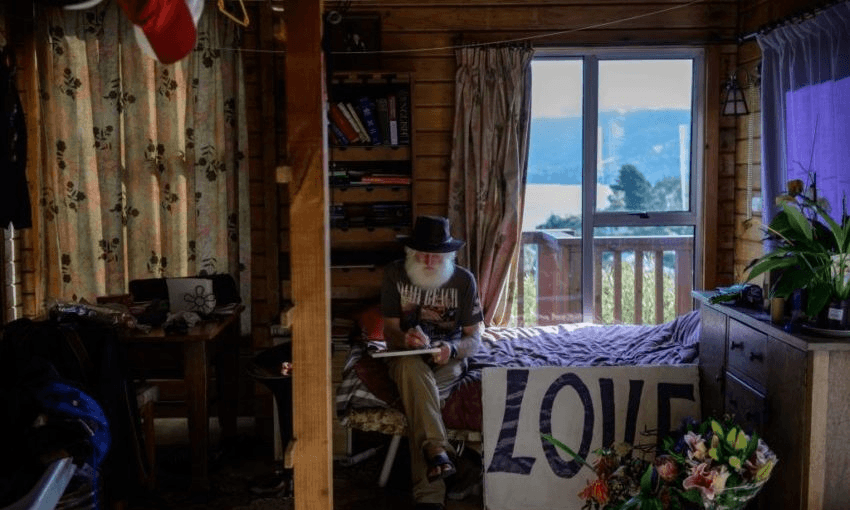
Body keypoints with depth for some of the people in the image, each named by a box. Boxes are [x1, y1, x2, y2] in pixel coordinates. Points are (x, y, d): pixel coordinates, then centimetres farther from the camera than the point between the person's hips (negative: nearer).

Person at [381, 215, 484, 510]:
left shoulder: (463, 279, -4)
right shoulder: (395, 274, -3)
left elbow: (474, 339, -3)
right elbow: (390, 331, -4)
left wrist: (453, 349, -27)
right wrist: (404, 339, -30)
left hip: (448, 362, 0)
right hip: (407, 356, 1)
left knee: (417, 401, -33)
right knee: (412, 368, -38)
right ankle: (438, 450, -50)